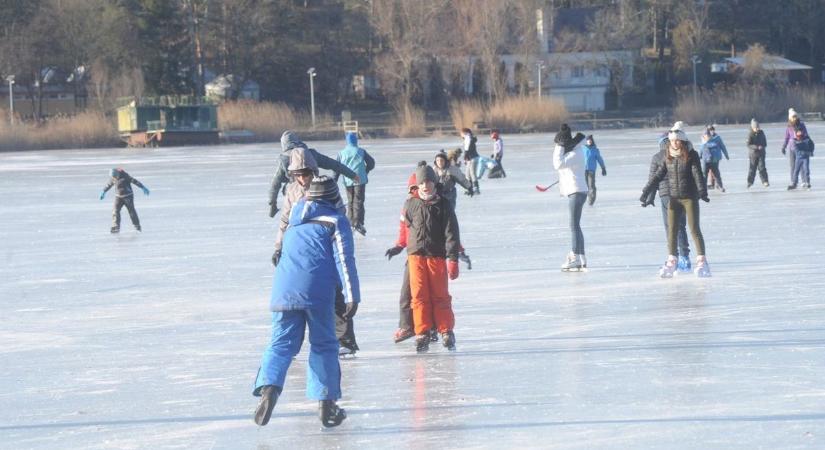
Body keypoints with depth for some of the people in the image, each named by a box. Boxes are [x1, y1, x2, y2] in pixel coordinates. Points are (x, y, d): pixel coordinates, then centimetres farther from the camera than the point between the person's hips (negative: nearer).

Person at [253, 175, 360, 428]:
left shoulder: (296, 215, 22)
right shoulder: (336, 220, 7)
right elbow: (345, 260, -2)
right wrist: (352, 296, -5)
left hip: (284, 290, 3)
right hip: (318, 291, -3)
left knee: (281, 343, 2)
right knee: (324, 345, 9)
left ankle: (268, 387, -24)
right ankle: (325, 403, 6)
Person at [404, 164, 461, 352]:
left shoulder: (443, 205, -2)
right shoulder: (411, 205, 4)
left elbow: (451, 233, -5)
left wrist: (452, 259, -12)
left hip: (437, 256, -2)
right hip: (416, 255, 2)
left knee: (440, 295, 4)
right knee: (419, 295, 0)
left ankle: (446, 332, 14)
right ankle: (422, 335, 4)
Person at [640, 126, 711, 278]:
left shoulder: (691, 156, -6)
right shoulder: (668, 158, 5)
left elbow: (698, 175, -15)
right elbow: (657, 176, 7)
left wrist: (702, 191, -27)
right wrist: (646, 192, 2)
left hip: (690, 198, -4)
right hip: (673, 198, 4)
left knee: (694, 228, -6)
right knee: (672, 230, 4)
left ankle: (702, 261, -4)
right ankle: (671, 262, 10)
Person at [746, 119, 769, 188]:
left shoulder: (761, 133, 2)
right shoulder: (750, 134, -9)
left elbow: (765, 142, 10)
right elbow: (749, 145, -13)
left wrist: (762, 146, -12)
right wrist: (757, 147, -24)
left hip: (761, 153, 2)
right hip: (753, 154, -2)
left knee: (762, 167, -5)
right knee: (752, 168, 4)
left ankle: (765, 181, -4)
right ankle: (750, 182, 16)